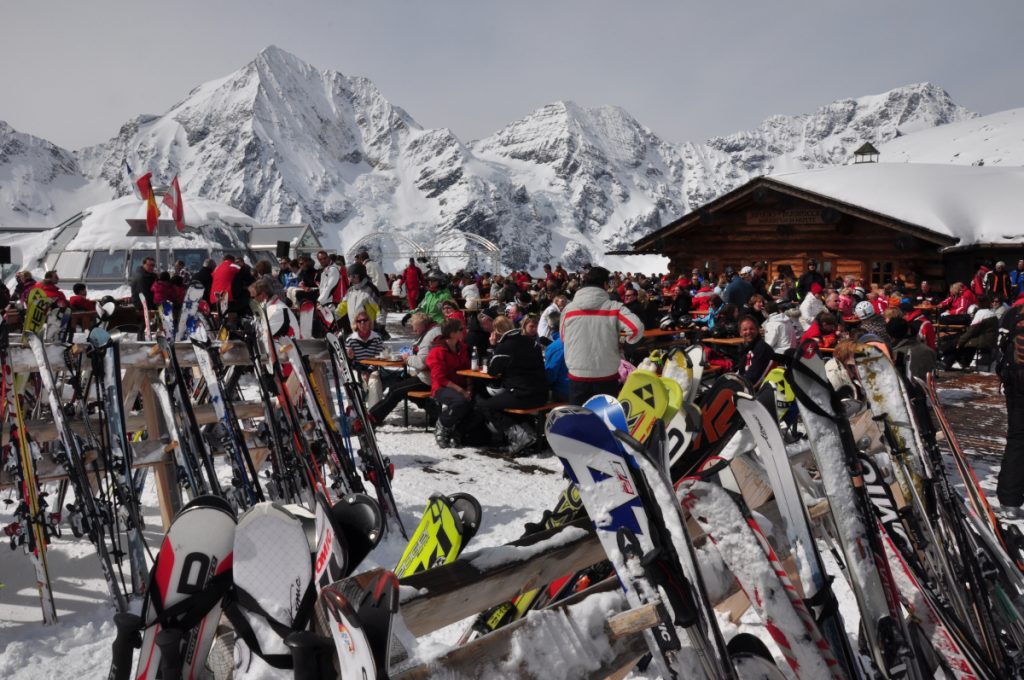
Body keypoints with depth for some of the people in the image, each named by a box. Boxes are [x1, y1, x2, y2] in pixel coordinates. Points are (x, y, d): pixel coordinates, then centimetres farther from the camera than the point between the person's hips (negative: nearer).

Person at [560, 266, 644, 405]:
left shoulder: (568, 308, -2)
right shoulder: (615, 308, -9)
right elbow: (637, 328, -17)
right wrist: (625, 341, 1)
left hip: (577, 376, 1)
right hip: (607, 376, -1)